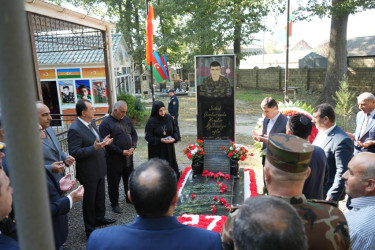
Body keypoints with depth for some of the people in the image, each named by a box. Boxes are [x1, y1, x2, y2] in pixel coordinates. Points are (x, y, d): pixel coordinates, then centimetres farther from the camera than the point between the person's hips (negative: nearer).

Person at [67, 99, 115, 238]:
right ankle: (90, 229, 27)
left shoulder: (91, 123, 3)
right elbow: (74, 153, -26)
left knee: (100, 197, 24)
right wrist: (94, 147, -33)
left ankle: (100, 218, 46)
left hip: (99, 169, 8)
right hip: (88, 173, -8)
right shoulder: (75, 129, -23)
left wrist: (103, 143, 0)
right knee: (89, 201, 10)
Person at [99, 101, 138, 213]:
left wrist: (133, 147, -6)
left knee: (129, 179, 19)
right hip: (114, 159, -6)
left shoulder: (126, 119, 6)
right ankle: (114, 203, 24)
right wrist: (121, 152, -20)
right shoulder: (105, 123, -13)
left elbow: (134, 133, 11)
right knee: (114, 182, 7)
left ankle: (129, 198, 39)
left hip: (128, 156, 6)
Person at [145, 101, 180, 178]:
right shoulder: (151, 121, -12)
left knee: (171, 165, 9)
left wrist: (174, 138, -12)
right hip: (157, 150, -4)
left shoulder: (169, 118, -1)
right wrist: (160, 140, -21)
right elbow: (148, 136, -9)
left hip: (169, 149, 4)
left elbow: (175, 131, 9)